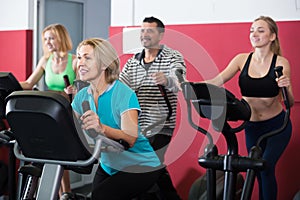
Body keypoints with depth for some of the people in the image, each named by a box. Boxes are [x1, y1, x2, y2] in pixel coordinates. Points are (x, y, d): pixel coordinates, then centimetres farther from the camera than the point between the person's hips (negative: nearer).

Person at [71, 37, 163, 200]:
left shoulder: (124, 94, -19)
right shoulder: (82, 96, 2)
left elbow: (130, 139, -31)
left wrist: (102, 128, -47)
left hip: (140, 167, -6)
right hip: (108, 166, 7)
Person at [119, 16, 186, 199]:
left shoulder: (174, 57, -2)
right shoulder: (132, 62, 14)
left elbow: (177, 82, -22)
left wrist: (166, 80, -45)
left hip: (160, 127, -5)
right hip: (134, 127, 5)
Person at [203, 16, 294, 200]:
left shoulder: (281, 63, -12)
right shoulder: (242, 60, -5)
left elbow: (290, 102, -13)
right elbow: (217, 81, -16)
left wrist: (286, 88, -35)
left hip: (277, 125, -3)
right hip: (252, 126, 4)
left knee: (266, 168, -18)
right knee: (258, 172, 11)